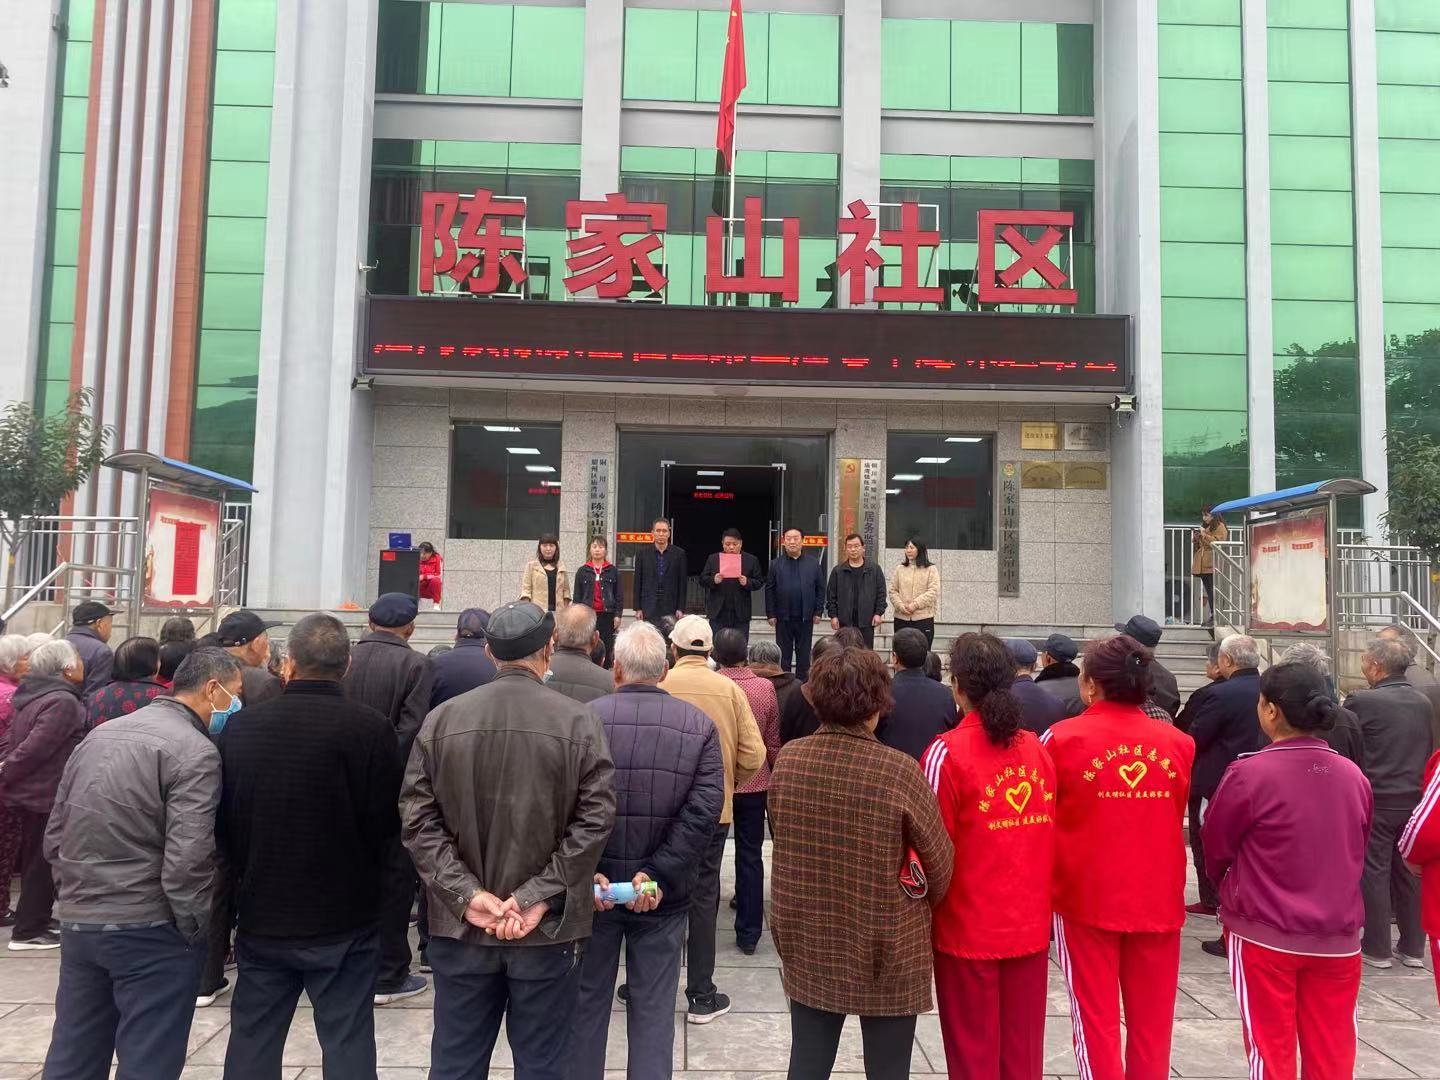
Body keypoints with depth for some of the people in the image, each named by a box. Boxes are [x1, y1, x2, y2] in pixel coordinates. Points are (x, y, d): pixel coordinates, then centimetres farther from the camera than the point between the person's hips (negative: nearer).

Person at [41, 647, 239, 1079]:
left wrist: (77, 894, 17)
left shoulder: (99, 735, 9)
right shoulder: (195, 750, -15)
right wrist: (195, 929, -8)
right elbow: (186, 859, -21)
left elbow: (55, 836, 12)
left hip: (77, 922, 7)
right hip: (150, 930, -7)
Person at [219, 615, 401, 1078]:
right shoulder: (370, 727, -16)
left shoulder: (240, 726, -5)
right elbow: (387, 821, -12)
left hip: (261, 917, 3)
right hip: (344, 921, -3)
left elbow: (222, 819, 4)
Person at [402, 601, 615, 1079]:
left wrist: (466, 894, -8)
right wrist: (538, 896, -12)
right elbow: (595, 821, -13)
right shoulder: (579, 722, -8)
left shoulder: (441, 720, -1)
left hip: (461, 926, 2)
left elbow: (418, 820, -4)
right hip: (548, 929, -2)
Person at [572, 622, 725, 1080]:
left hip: (593, 887, 0)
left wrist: (585, 871, -13)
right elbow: (703, 811, -13)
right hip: (664, 892, 0)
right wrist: (658, 874, -13)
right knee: (654, 1006, 12)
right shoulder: (700, 725, -5)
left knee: (587, 998, 17)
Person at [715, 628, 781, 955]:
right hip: (754, 782, 1)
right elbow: (773, 742, -1)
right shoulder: (765, 687, -10)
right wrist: (773, 773, 15)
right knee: (750, 856, 11)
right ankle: (748, 933, 15)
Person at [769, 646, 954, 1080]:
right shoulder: (898, 769, -21)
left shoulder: (787, 759, -10)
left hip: (806, 943, 4)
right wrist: (923, 904, 10)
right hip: (887, 950, -3)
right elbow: (939, 861, -11)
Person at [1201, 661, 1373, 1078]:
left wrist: (1230, 886, 18)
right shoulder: (1355, 777, -3)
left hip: (1265, 934, -4)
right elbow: (1358, 853, 11)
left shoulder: (1249, 773, -16)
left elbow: (1215, 846, -3)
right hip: (1338, 937, 4)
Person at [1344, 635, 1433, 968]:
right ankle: (1413, 947, 22)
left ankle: (1376, 948, 11)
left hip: (1375, 801, -5)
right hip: (1414, 800, 6)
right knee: (1409, 873, 14)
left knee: (1374, 873, 4)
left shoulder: (1362, 701, -15)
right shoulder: (1423, 703, 3)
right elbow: (1427, 750, 13)